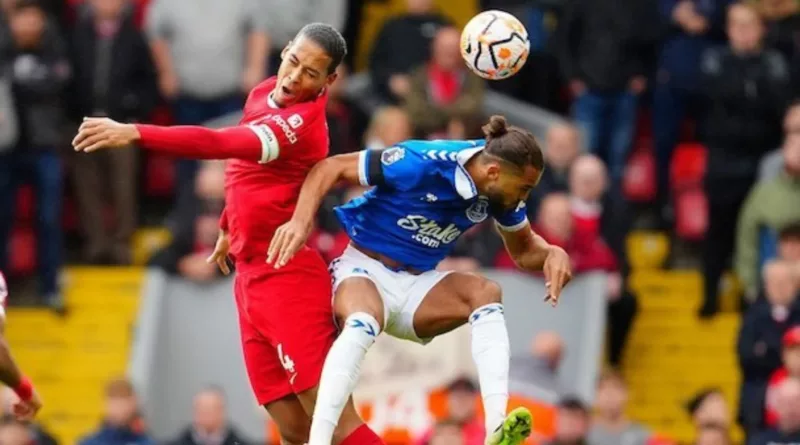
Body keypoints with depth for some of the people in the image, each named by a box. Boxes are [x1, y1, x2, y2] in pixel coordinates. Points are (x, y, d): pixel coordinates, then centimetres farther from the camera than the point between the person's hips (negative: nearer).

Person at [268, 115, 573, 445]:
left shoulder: (502, 189, -7)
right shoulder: (423, 163, -26)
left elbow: (522, 249, 9)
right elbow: (330, 168, -19)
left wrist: (552, 254, -15)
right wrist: (301, 220, -33)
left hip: (418, 282, 6)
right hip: (365, 268, -5)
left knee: (486, 293, -22)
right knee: (362, 325, -38)